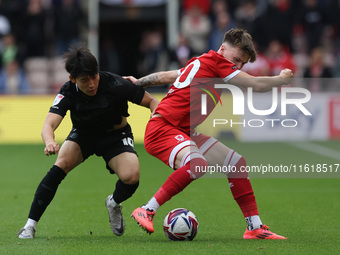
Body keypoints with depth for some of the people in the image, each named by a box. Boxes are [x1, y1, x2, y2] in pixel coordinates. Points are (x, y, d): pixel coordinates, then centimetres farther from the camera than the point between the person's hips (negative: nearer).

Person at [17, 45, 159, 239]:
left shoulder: (115, 85, -27)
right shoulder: (68, 92, -24)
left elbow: (151, 101, -16)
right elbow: (49, 124, -36)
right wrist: (50, 142, -60)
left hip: (116, 135, -1)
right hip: (82, 135, 1)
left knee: (131, 177, -28)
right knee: (62, 164, -29)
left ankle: (114, 203, 12)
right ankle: (30, 226, -22)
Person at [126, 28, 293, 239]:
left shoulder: (201, 63, 15)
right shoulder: (214, 61, -13)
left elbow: (164, 76, 25)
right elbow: (257, 85, -12)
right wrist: (282, 79, 4)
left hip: (184, 133, 11)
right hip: (162, 129, -11)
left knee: (237, 163, 8)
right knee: (197, 164, -38)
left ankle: (255, 227, 13)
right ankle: (147, 211, -27)